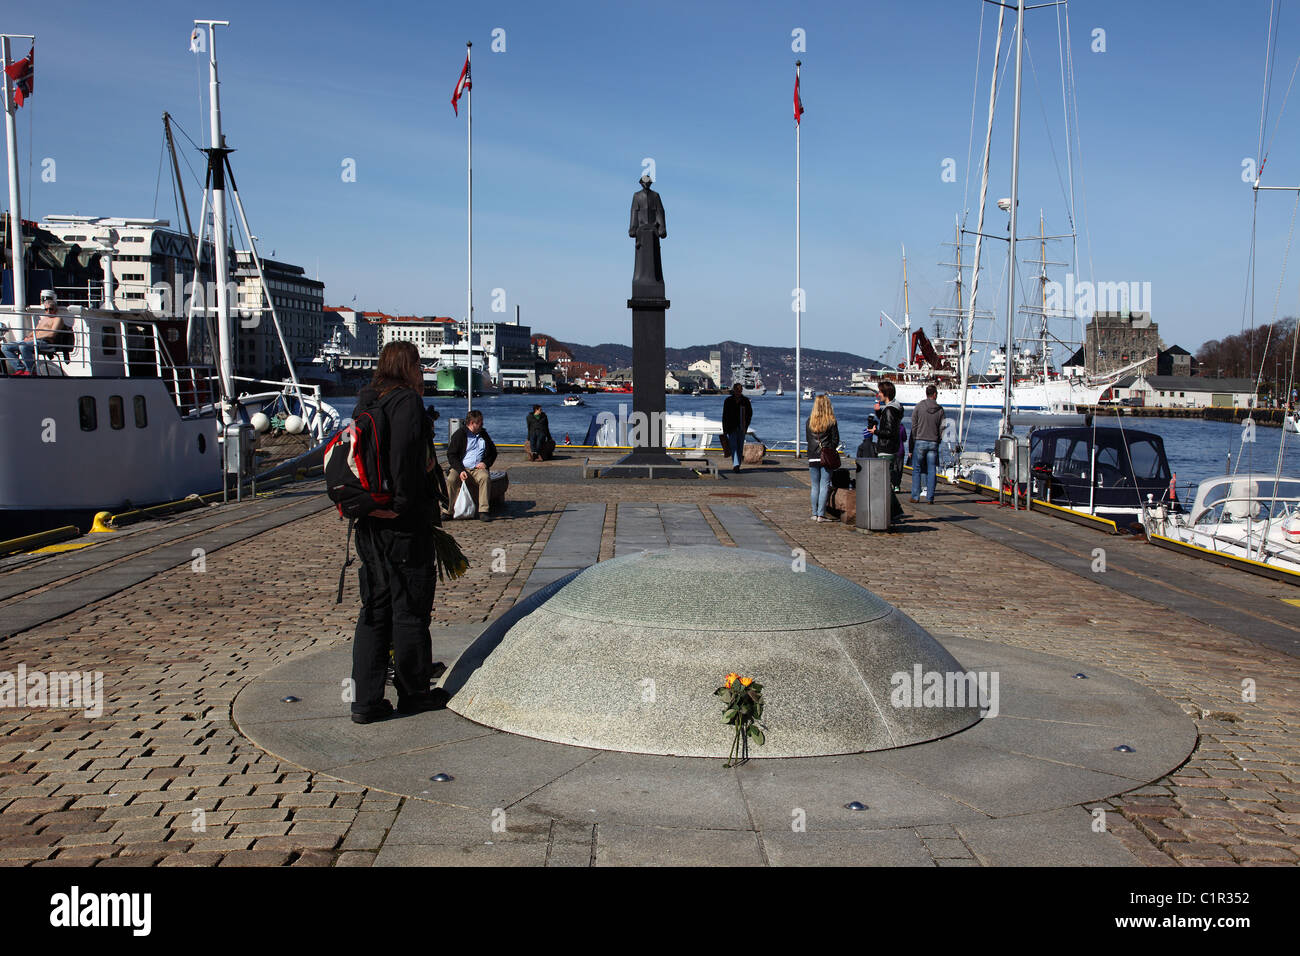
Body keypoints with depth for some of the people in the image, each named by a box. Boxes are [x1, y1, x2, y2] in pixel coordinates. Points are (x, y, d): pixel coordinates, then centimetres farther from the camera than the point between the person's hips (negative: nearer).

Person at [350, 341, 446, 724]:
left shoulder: (365, 402, 12)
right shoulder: (407, 401, -12)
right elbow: (405, 452, -24)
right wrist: (404, 502, -19)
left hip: (369, 522, 8)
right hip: (404, 525, -8)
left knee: (374, 607, 12)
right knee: (410, 606, 5)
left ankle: (366, 700, 13)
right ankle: (413, 692, 17)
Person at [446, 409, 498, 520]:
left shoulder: (484, 434, 17)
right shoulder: (459, 434, 4)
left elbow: (493, 452, 25)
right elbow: (451, 455, 0)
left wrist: (486, 463, 4)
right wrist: (460, 471, -15)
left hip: (478, 469, 2)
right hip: (461, 468, -2)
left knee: (485, 477, -32)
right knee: (451, 480, -32)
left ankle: (483, 511, -32)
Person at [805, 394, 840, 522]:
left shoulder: (810, 421, 1)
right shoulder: (831, 422, -7)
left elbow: (807, 438, 7)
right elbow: (835, 440, -3)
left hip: (812, 458, 2)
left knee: (815, 486, 11)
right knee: (824, 486, 1)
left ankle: (815, 513, 13)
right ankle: (821, 514, -2)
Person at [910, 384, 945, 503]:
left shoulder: (919, 406, -4)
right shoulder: (940, 409, 1)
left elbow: (914, 425, -2)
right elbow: (941, 428, 2)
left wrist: (914, 441, 7)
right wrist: (937, 441, 12)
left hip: (920, 441, -1)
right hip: (933, 443, 1)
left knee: (916, 470, 5)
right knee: (932, 470, 5)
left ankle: (915, 496, 3)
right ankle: (930, 497, 4)